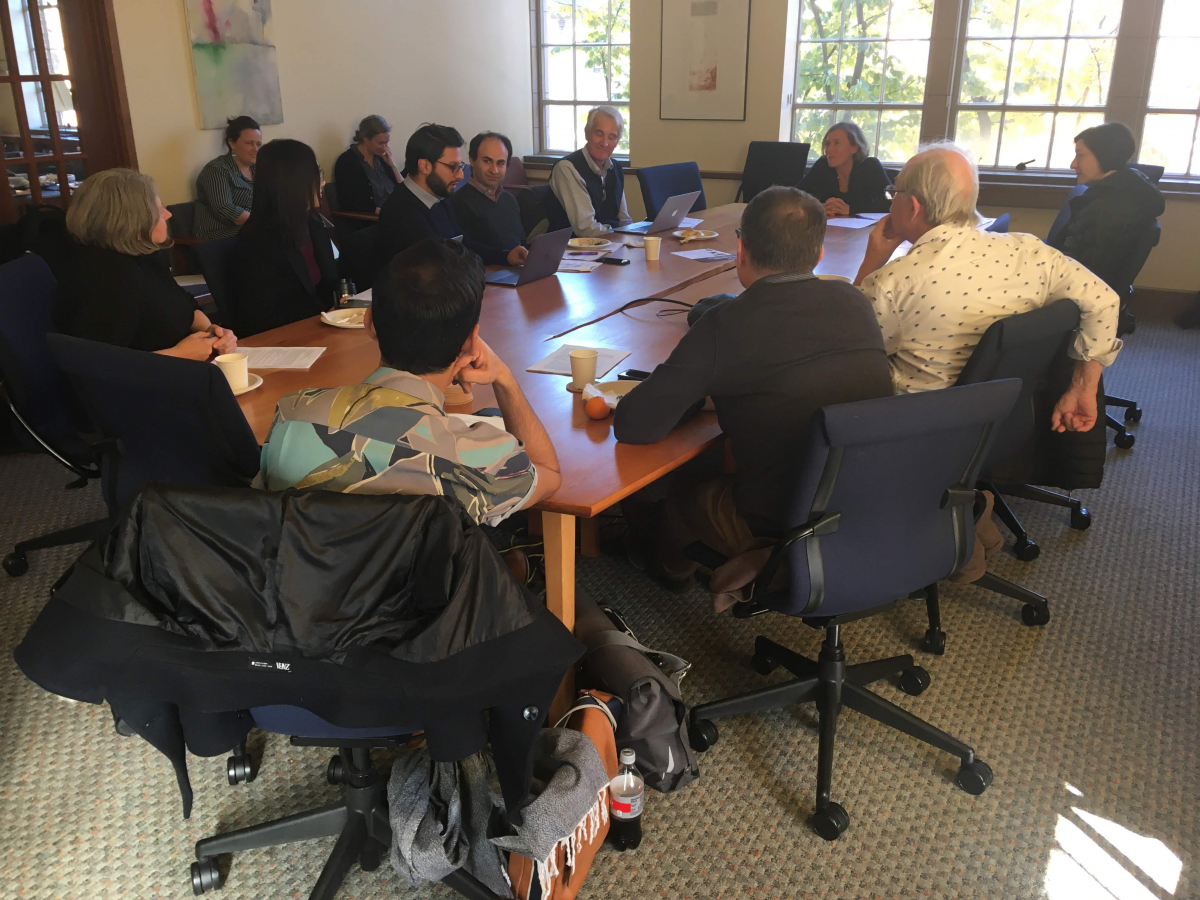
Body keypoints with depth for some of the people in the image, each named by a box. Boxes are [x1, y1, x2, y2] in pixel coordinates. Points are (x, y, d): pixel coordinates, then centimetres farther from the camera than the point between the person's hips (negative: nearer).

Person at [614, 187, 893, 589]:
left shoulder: (724, 326, -19)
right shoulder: (855, 303, -2)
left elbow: (634, 424, -16)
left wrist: (695, 391, 4)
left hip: (780, 532, -6)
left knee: (683, 492, 23)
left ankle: (672, 572, 55)